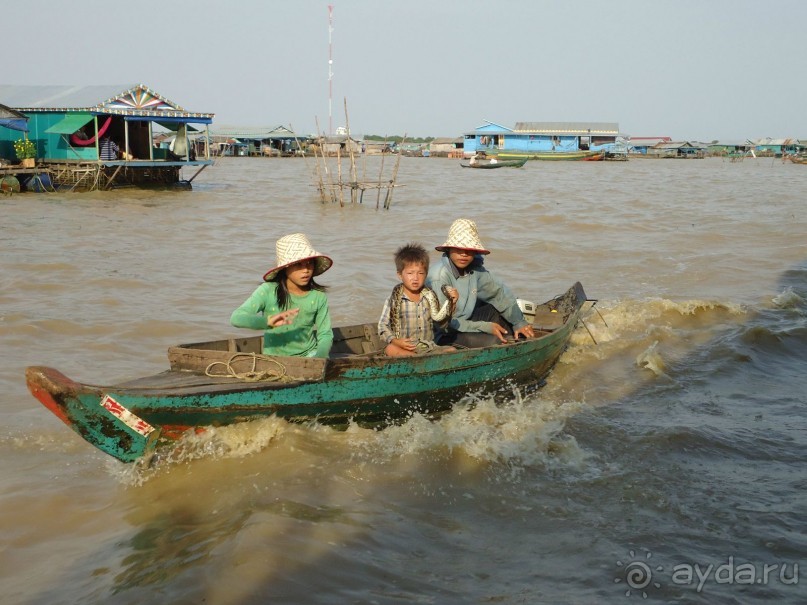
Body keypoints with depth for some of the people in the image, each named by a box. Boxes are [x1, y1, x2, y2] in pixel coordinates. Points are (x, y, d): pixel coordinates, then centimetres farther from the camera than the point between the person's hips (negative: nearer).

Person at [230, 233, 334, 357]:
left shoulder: (318, 296, -7)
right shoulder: (268, 291, -14)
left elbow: (325, 334, -1)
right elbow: (236, 318, -24)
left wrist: (319, 359, -23)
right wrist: (267, 321, -43)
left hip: (309, 354, 1)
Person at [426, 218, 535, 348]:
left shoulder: (474, 268, -4)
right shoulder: (439, 276, -25)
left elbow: (499, 292, 9)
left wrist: (519, 322, 5)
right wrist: (485, 327, -21)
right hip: (443, 336, -8)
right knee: (494, 341, -24)